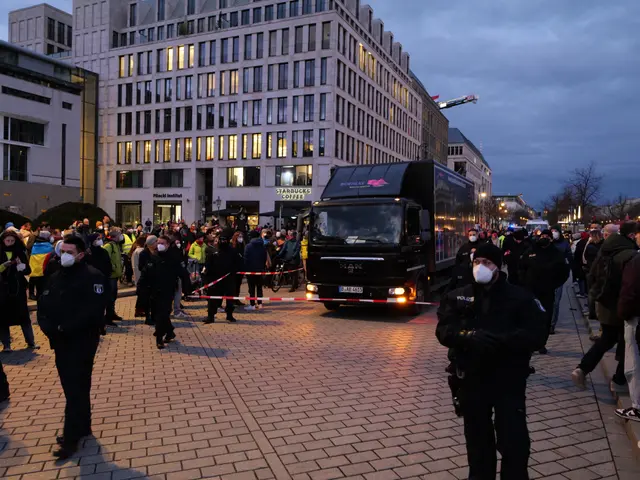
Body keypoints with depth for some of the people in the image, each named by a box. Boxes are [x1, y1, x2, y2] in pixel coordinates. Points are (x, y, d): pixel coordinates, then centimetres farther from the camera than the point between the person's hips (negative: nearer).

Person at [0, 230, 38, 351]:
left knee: (24, 315, 5)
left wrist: (23, 267, -19)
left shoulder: (20, 253, 3)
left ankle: (31, 342, 11)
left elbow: (28, 270, 1)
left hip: (19, 288, 1)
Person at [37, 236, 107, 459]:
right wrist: (50, 328, -11)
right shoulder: (56, 277, 12)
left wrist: (65, 329, -21)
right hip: (60, 342, 7)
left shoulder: (93, 277, -12)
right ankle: (82, 427, 32)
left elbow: (93, 311, -22)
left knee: (75, 390, -1)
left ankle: (71, 438, 9)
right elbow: (43, 306, 7)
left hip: (81, 343, -7)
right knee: (73, 388, 18)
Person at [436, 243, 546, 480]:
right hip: (471, 380, 2)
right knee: (477, 439, 18)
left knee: (514, 440, 4)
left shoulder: (520, 297, -3)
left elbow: (536, 335, -11)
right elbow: (444, 331, -6)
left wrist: (500, 340, -27)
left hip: (509, 381, -2)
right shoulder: (457, 297, 3)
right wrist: (468, 336, -27)